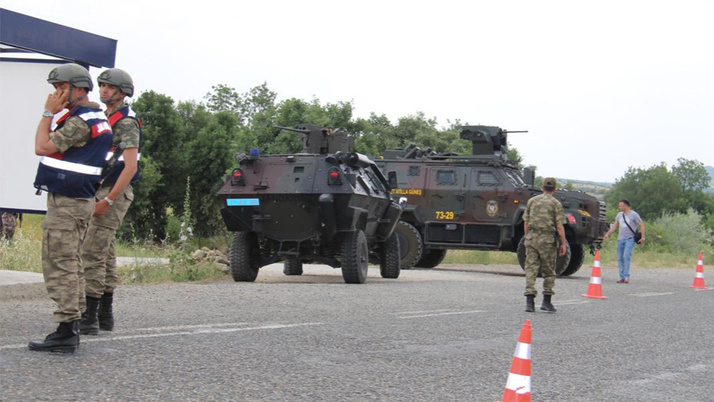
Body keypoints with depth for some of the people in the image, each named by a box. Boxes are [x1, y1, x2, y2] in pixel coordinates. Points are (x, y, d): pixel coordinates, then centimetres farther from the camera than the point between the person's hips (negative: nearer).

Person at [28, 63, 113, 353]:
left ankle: (66, 333, -8)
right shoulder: (97, 118, 16)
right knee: (68, 265, 15)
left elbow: (42, 147, -17)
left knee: (60, 266, -8)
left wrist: (48, 113, -9)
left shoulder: (80, 120, -18)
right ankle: (70, 328, 21)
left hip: (66, 203, -11)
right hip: (77, 201, 11)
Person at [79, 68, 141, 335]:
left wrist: (107, 200, -23)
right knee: (105, 253, 12)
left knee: (92, 252, -12)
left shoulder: (126, 123, -12)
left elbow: (130, 167, -20)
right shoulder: (105, 119, 17)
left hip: (114, 194, -10)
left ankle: (90, 317, -11)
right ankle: (105, 315, 18)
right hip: (100, 192, 10)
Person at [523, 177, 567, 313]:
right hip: (547, 239, -3)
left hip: (532, 236, 3)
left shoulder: (532, 201, 8)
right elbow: (559, 226, -8)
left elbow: (526, 222, 10)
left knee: (531, 269, 2)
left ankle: (529, 301, -7)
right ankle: (546, 301, 10)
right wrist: (563, 243, -4)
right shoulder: (556, 204, -3)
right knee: (549, 271, 9)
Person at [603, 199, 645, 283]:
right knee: (620, 258, 2)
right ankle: (622, 277, 5)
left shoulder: (634, 215, -3)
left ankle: (626, 277, -18)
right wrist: (607, 234, 13)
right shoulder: (619, 214, 15)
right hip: (620, 239, 6)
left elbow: (641, 225, -3)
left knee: (626, 256, -19)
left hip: (630, 239, -6)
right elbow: (614, 226, 22)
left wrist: (643, 237, -11)